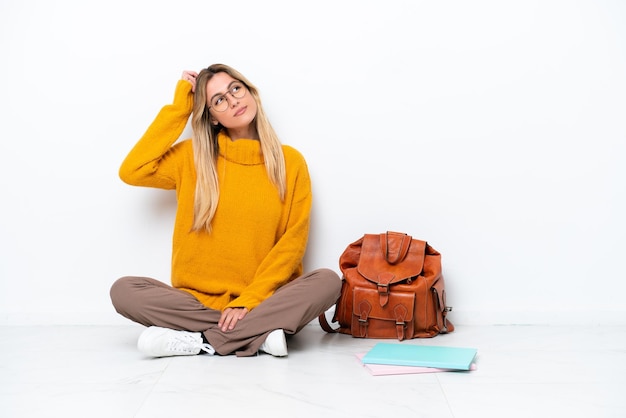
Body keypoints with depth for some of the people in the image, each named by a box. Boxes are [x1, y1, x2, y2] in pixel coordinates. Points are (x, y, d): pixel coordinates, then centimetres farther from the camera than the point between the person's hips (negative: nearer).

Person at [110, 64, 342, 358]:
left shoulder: (290, 162, 3)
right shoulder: (193, 157, 7)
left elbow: (293, 242, -2)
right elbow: (132, 172, -8)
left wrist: (249, 301, -14)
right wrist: (179, 108, -1)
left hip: (264, 300, 0)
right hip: (198, 300, 1)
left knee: (328, 281, -27)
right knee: (124, 290, -22)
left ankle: (202, 341, -25)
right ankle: (258, 335, -24)